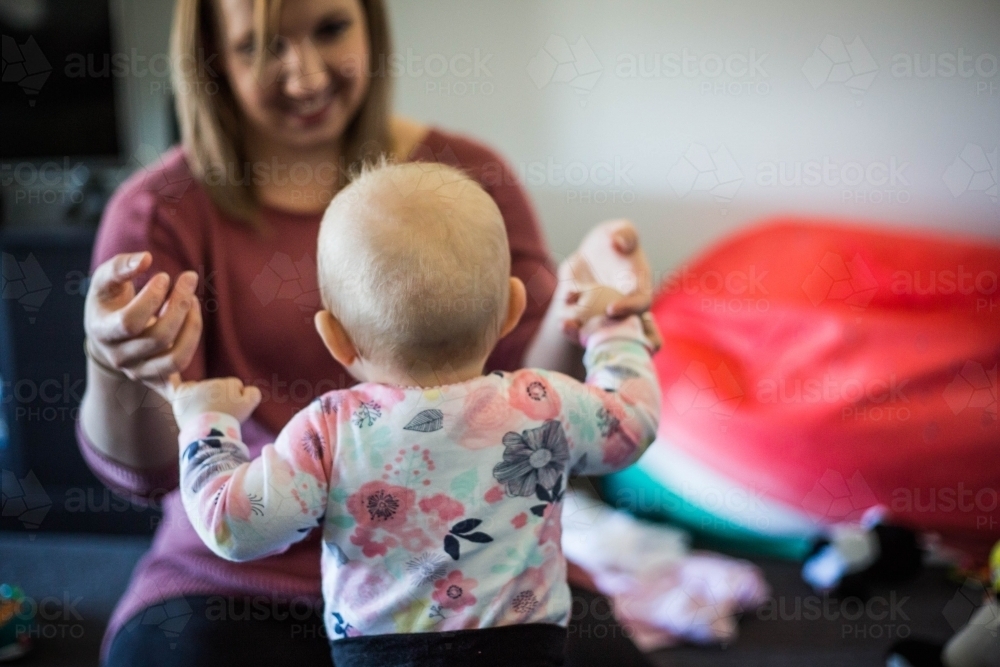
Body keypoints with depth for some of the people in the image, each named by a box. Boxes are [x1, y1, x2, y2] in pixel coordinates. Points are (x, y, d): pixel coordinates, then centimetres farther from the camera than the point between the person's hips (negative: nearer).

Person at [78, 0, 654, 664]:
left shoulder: (466, 175, -1)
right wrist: (116, 371, -33)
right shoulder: (161, 211, -5)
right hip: (235, 576, 0)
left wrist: (571, 312, -25)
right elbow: (144, 471, -11)